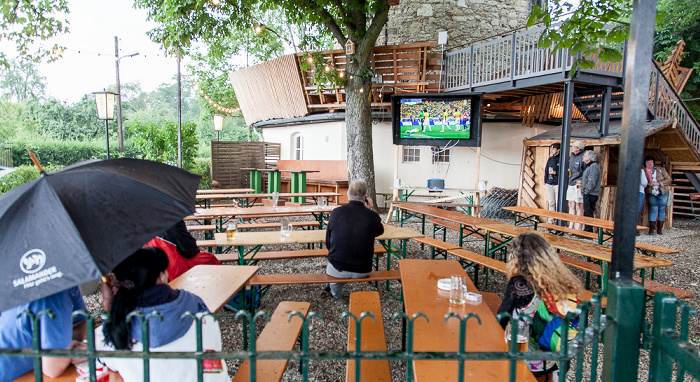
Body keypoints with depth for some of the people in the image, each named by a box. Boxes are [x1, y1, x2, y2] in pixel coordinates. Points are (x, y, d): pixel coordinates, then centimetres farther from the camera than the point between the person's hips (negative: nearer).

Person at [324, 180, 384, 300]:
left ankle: (335, 292, 54)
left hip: (338, 271, -1)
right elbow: (380, 231, 12)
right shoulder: (373, 216, -13)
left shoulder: (336, 212, -13)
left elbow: (328, 243, -2)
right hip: (362, 271, 1)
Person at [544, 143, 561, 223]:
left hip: (558, 184, -6)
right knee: (551, 203, 10)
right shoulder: (550, 159, 15)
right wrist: (545, 181, 15)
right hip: (549, 184, 6)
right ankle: (551, 219, 16)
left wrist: (555, 172, -16)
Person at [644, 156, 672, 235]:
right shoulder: (644, 172, 2)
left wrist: (658, 183, -15)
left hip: (663, 193, 0)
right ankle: (651, 229, -4)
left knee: (662, 209, 2)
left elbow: (668, 179, -2)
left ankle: (659, 229, 10)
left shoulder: (661, 170, 0)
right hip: (652, 193, 0)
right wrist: (648, 183, -17)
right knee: (653, 209, -6)